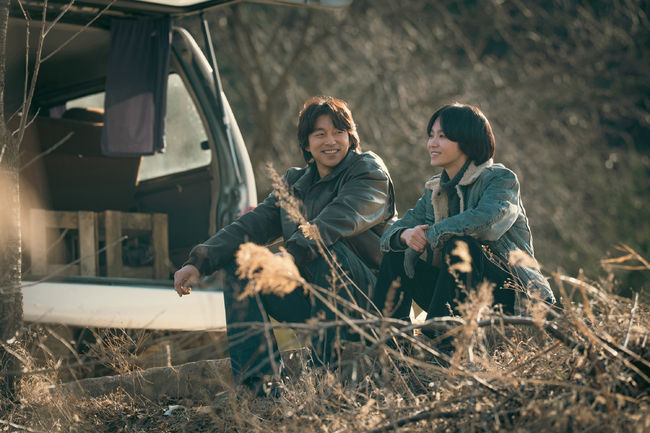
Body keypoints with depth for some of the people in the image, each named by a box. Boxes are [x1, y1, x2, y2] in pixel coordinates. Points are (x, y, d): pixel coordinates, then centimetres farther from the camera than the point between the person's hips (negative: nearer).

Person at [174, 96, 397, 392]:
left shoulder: (369, 171, -4)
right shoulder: (295, 183, 15)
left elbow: (340, 218, -24)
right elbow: (253, 224, 3)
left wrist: (291, 256, -40)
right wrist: (199, 262, -12)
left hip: (369, 294, -6)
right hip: (311, 299, 6)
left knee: (324, 247, -33)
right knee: (237, 262, -7)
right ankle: (257, 381, -20)